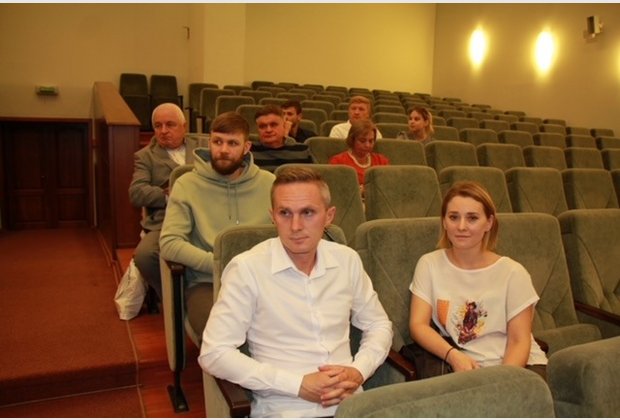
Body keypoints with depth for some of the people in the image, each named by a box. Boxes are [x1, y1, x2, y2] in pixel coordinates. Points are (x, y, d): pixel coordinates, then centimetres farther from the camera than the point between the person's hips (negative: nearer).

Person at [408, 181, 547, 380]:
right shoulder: (429, 264, 1)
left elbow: (519, 341, -4)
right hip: (463, 365, 1)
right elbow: (418, 324, -7)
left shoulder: (512, 273, -2)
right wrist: (453, 356, -24)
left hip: (517, 366, -1)